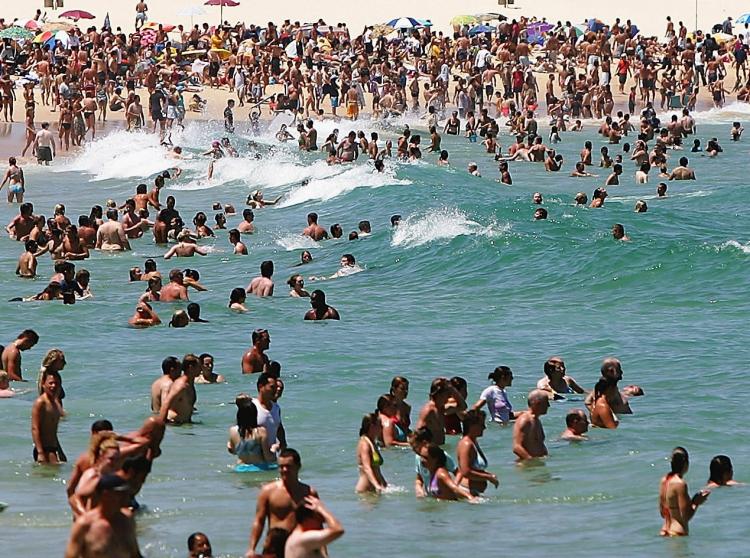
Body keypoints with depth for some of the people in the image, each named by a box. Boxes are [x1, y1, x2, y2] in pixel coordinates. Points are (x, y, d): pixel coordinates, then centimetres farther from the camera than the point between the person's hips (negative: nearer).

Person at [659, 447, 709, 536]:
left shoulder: (664, 480, 8)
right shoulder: (680, 483, -16)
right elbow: (685, 517, -16)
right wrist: (696, 503, -1)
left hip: (664, 531, 9)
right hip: (677, 533, -9)